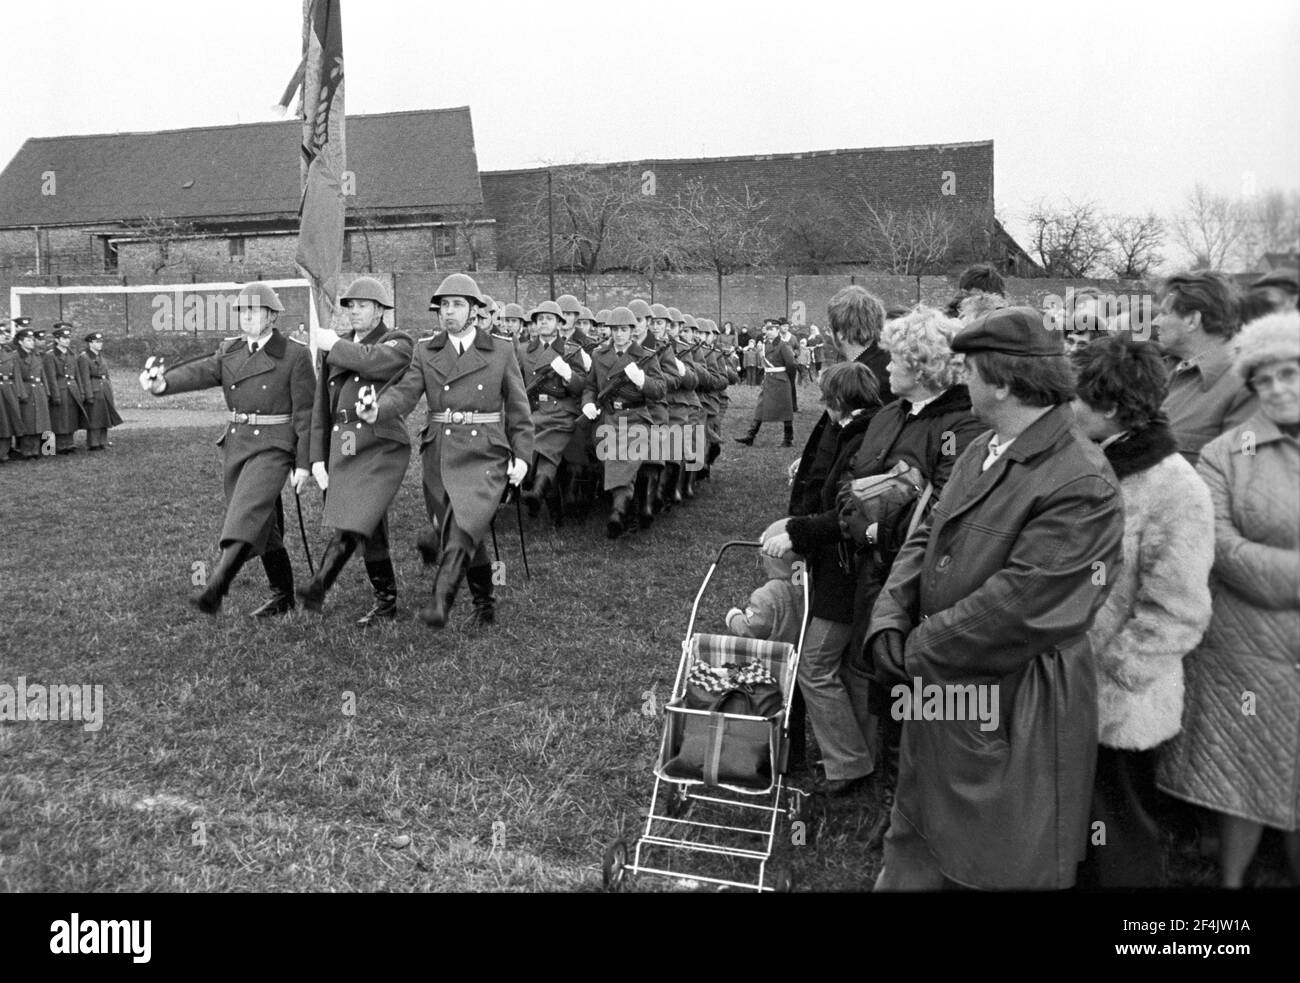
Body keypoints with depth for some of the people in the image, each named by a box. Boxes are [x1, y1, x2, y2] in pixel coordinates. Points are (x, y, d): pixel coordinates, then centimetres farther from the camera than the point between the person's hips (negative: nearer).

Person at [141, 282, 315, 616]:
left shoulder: (295, 355, -5)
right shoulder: (229, 351, 11)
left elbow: (305, 412, -7)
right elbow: (198, 373, -6)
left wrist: (303, 464, -10)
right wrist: (163, 383, -28)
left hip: (273, 448, -6)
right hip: (236, 446, 6)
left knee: (246, 516, -21)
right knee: (264, 526, 12)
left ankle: (215, 590, -29)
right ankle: (283, 597, 23)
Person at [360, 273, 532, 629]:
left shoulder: (500, 351, 4)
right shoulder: (425, 351, 8)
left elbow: (518, 408, 6)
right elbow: (405, 392, -5)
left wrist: (522, 455, -1)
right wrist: (377, 411, -26)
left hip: (485, 455, -3)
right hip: (439, 453, 3)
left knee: (464, 526, -23)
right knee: (456, 532, 10)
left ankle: (441, 600, -24)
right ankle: (484, 599, 30)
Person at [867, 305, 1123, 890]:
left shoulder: (1080, 487, -23)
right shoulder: (983, 448, 5)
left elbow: (1017, 606, -26)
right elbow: (927, 536, 7)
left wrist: (919, 651, -16)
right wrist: (890, 618, -9)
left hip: (1010, 719, -8)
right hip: (937, 693, 8)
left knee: (1007, 869, 15)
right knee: (911, 847, 24)